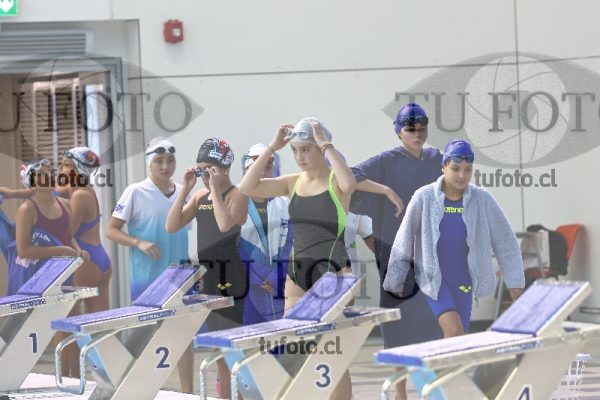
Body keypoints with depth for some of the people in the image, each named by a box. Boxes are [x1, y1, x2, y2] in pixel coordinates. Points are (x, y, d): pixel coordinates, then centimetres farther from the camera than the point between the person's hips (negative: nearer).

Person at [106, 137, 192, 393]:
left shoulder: (184, 193, 6)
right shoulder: (135, 192, -7)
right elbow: (112, 230, -6)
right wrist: (139, 242, -21)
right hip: (146, 278, -4)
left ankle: (188, 392, 12)